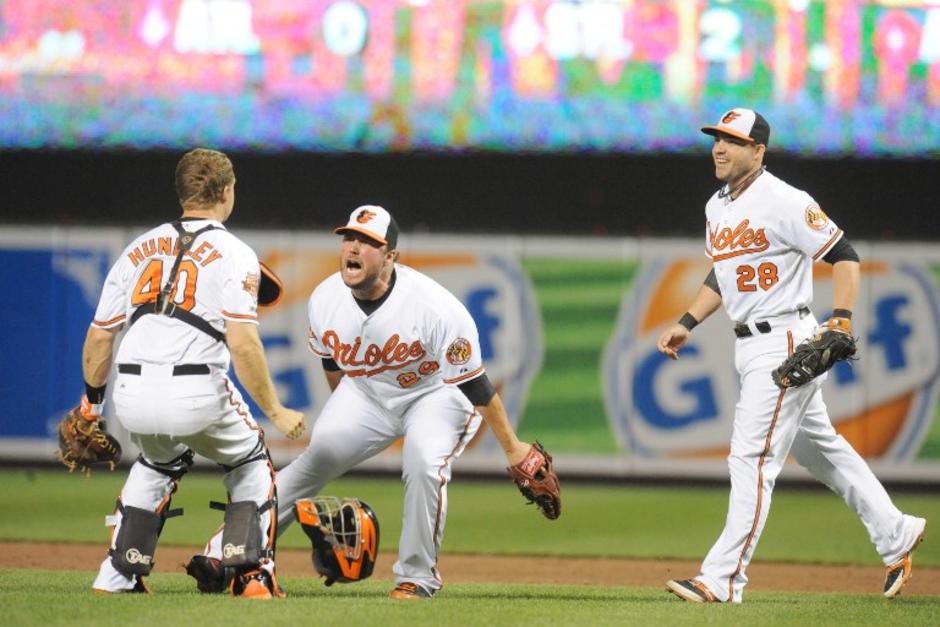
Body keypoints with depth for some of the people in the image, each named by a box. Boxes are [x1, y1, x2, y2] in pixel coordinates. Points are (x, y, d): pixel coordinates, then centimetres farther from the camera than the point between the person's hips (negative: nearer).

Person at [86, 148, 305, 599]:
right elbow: (242, 345, -11)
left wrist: (91, 402, 27)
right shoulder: (234, 255, 1)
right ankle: (253, 577, 10)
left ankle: (118, 578, 25)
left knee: (159, 464, 35)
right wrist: (275, 412, -4)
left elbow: (99, 337, 16)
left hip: (132, 397, 4)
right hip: (195, 394, -4)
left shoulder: (139, 248, 17)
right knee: (251, 464, 23)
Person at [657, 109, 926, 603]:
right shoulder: (717, 208, 12)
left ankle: (722, 580, -14)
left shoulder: (783, 202, -15)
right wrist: (686, 324, 15)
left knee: (752, 457, -12)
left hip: (785, 343, -10)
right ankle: (895, 535, 31)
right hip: (749, 345, 10)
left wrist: (841, 320, -25)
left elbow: (843, 255, -15)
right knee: (819, 448, 18)